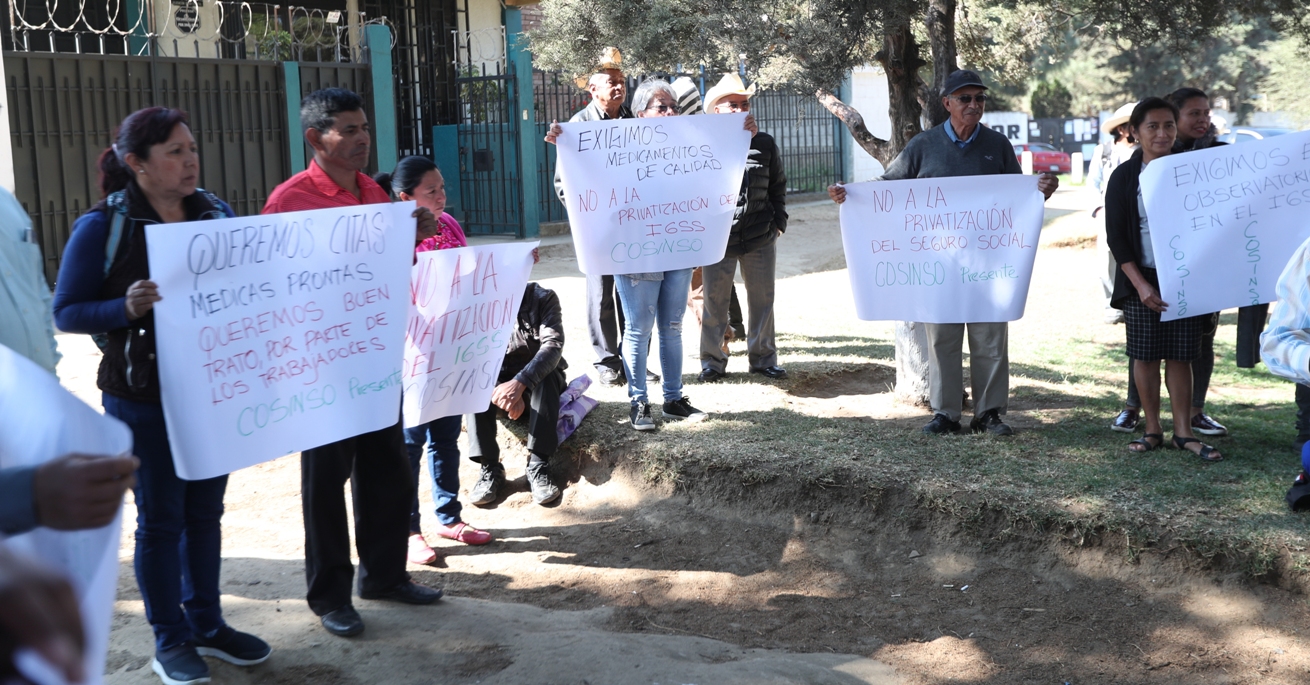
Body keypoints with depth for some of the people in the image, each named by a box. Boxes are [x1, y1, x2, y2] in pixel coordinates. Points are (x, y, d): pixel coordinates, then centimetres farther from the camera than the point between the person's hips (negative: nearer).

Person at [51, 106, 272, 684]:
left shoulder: (217, 213, 4)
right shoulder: (103, 227, -10)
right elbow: (67, 312, -9)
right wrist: (126, 308, -27)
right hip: (145, 401, -5)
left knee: (206, 510, 14)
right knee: (160, 517, 5)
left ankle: (207, 625, 28)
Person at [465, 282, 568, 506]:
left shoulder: (543, 298, -16)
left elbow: (553, 345, -29)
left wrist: (520, 383, -47)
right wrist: (507, 390, -38)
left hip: (539, 381, -1)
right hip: (498, 381, 1)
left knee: (547, 375, -34)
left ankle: (539, 467, -36)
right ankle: (489, 468, -32)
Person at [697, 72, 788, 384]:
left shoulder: (765, 144, 6)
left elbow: (778, 185, 16)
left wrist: (779, 221, 9)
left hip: (761, 239, 3)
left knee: (762, 299, 11)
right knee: (714, 302, 6)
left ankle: (763, 357, 25)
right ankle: (712, 361, 18)